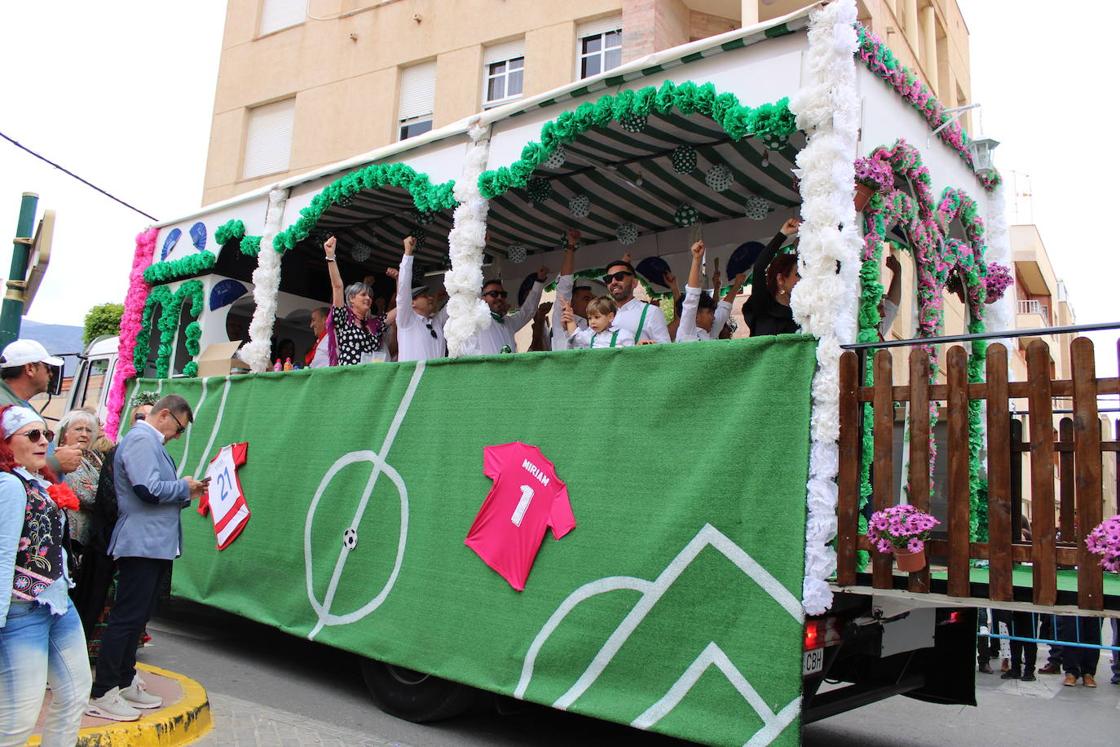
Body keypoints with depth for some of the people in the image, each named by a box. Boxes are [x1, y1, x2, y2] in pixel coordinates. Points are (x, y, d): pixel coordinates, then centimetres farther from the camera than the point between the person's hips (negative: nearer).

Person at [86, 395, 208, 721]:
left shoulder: (150, 441, 19)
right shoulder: (141, 439, -13)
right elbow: (149, 489, -25)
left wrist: (187, 493, 8)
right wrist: (184, 486, -10)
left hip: (154, 545, 11)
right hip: (142, 544, -11)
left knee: (136, 616, 16)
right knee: (127, 617, -6)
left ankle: (125, 683, 25)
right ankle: (102, 695, 0)